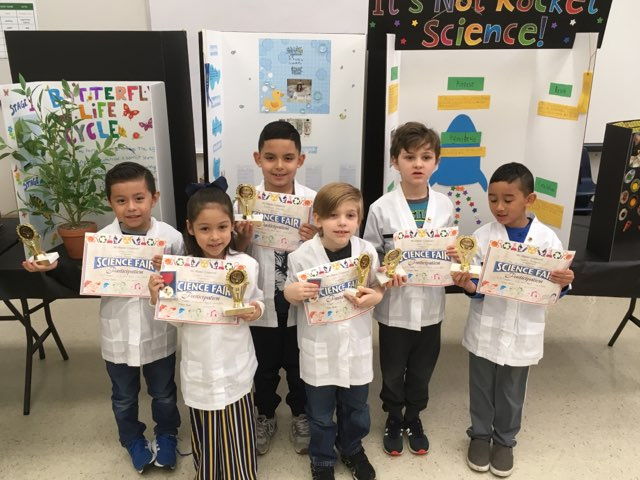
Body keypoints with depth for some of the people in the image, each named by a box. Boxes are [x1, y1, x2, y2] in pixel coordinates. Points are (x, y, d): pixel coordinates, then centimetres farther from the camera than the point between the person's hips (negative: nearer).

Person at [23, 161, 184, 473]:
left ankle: (166, 435, 49)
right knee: (124, 396, 23)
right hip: (118, 336, 1)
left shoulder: (171, 238, -16)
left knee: (163, 393, 22)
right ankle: (132, 439, 49)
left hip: (158, 334, -1)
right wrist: (55, 267, -17)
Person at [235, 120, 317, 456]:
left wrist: (315, 240, -21)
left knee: (299, 366, 20)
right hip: (261, 303, 0)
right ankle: (265, 417, 45)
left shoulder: (313, 200, -9)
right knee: (264, 367, 21)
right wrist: (243, 238, -22)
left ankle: (300, 416, 44)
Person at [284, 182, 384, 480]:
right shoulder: (302, 256, -14)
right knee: (320, 413, 16)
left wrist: (373, 297, -18)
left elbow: (378, 288, 4)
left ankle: (352, 449, 50)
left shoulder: (367, 252, -9)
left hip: (356, 344, 2)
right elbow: (291, 297, -3)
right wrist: (293, 292, -25)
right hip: (319, 348, -2)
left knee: (355, 407, 23)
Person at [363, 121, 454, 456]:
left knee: (422, 370, 20)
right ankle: (393, 419, 43)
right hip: (395, 306, -2)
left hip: (430, 306, 2)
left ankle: (414, 418, 45)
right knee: (393, 371, 17)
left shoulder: (444, 206, -3)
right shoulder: (381, 209, -12)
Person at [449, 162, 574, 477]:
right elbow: (476, 286, -6)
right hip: (485, 330, 0)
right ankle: (480, 435, 39)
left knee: (511, 393, 17)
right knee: (481, 388, 16)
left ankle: (504, 441, 39)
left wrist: (563, 282, -24)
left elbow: (553, 291, -3)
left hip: (522, 332, 0)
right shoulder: (482, 236, -9)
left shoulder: (546, 238, -9)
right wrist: (466, 283, -27)